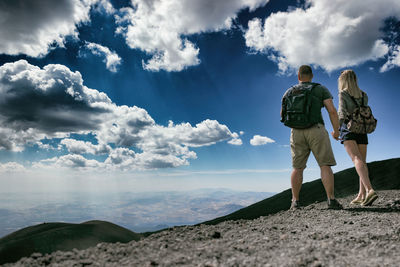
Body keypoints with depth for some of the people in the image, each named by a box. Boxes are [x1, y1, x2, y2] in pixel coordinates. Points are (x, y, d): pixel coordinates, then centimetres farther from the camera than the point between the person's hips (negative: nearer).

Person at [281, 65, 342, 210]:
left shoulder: (289, 92, 13)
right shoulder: (321, 89, 7)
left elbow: (283, 114, 17)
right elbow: (332, 110, -3)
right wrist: (336, 130, 8)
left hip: (297, 133, 2)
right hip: (316, 130, -2)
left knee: (297, 168, 8)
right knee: (325, 165, 1)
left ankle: (295, 201, 5)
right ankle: (331, 200, -7)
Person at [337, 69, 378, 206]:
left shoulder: (343, 94, 0)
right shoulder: (364, 95, 15)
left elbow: (342, 113, -12)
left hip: (348, 129, -5)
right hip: (362, 131, 6)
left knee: (357, 159, -19)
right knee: (363, 162, 7)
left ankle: (369, 190, -36)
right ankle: (361, 195, 7)